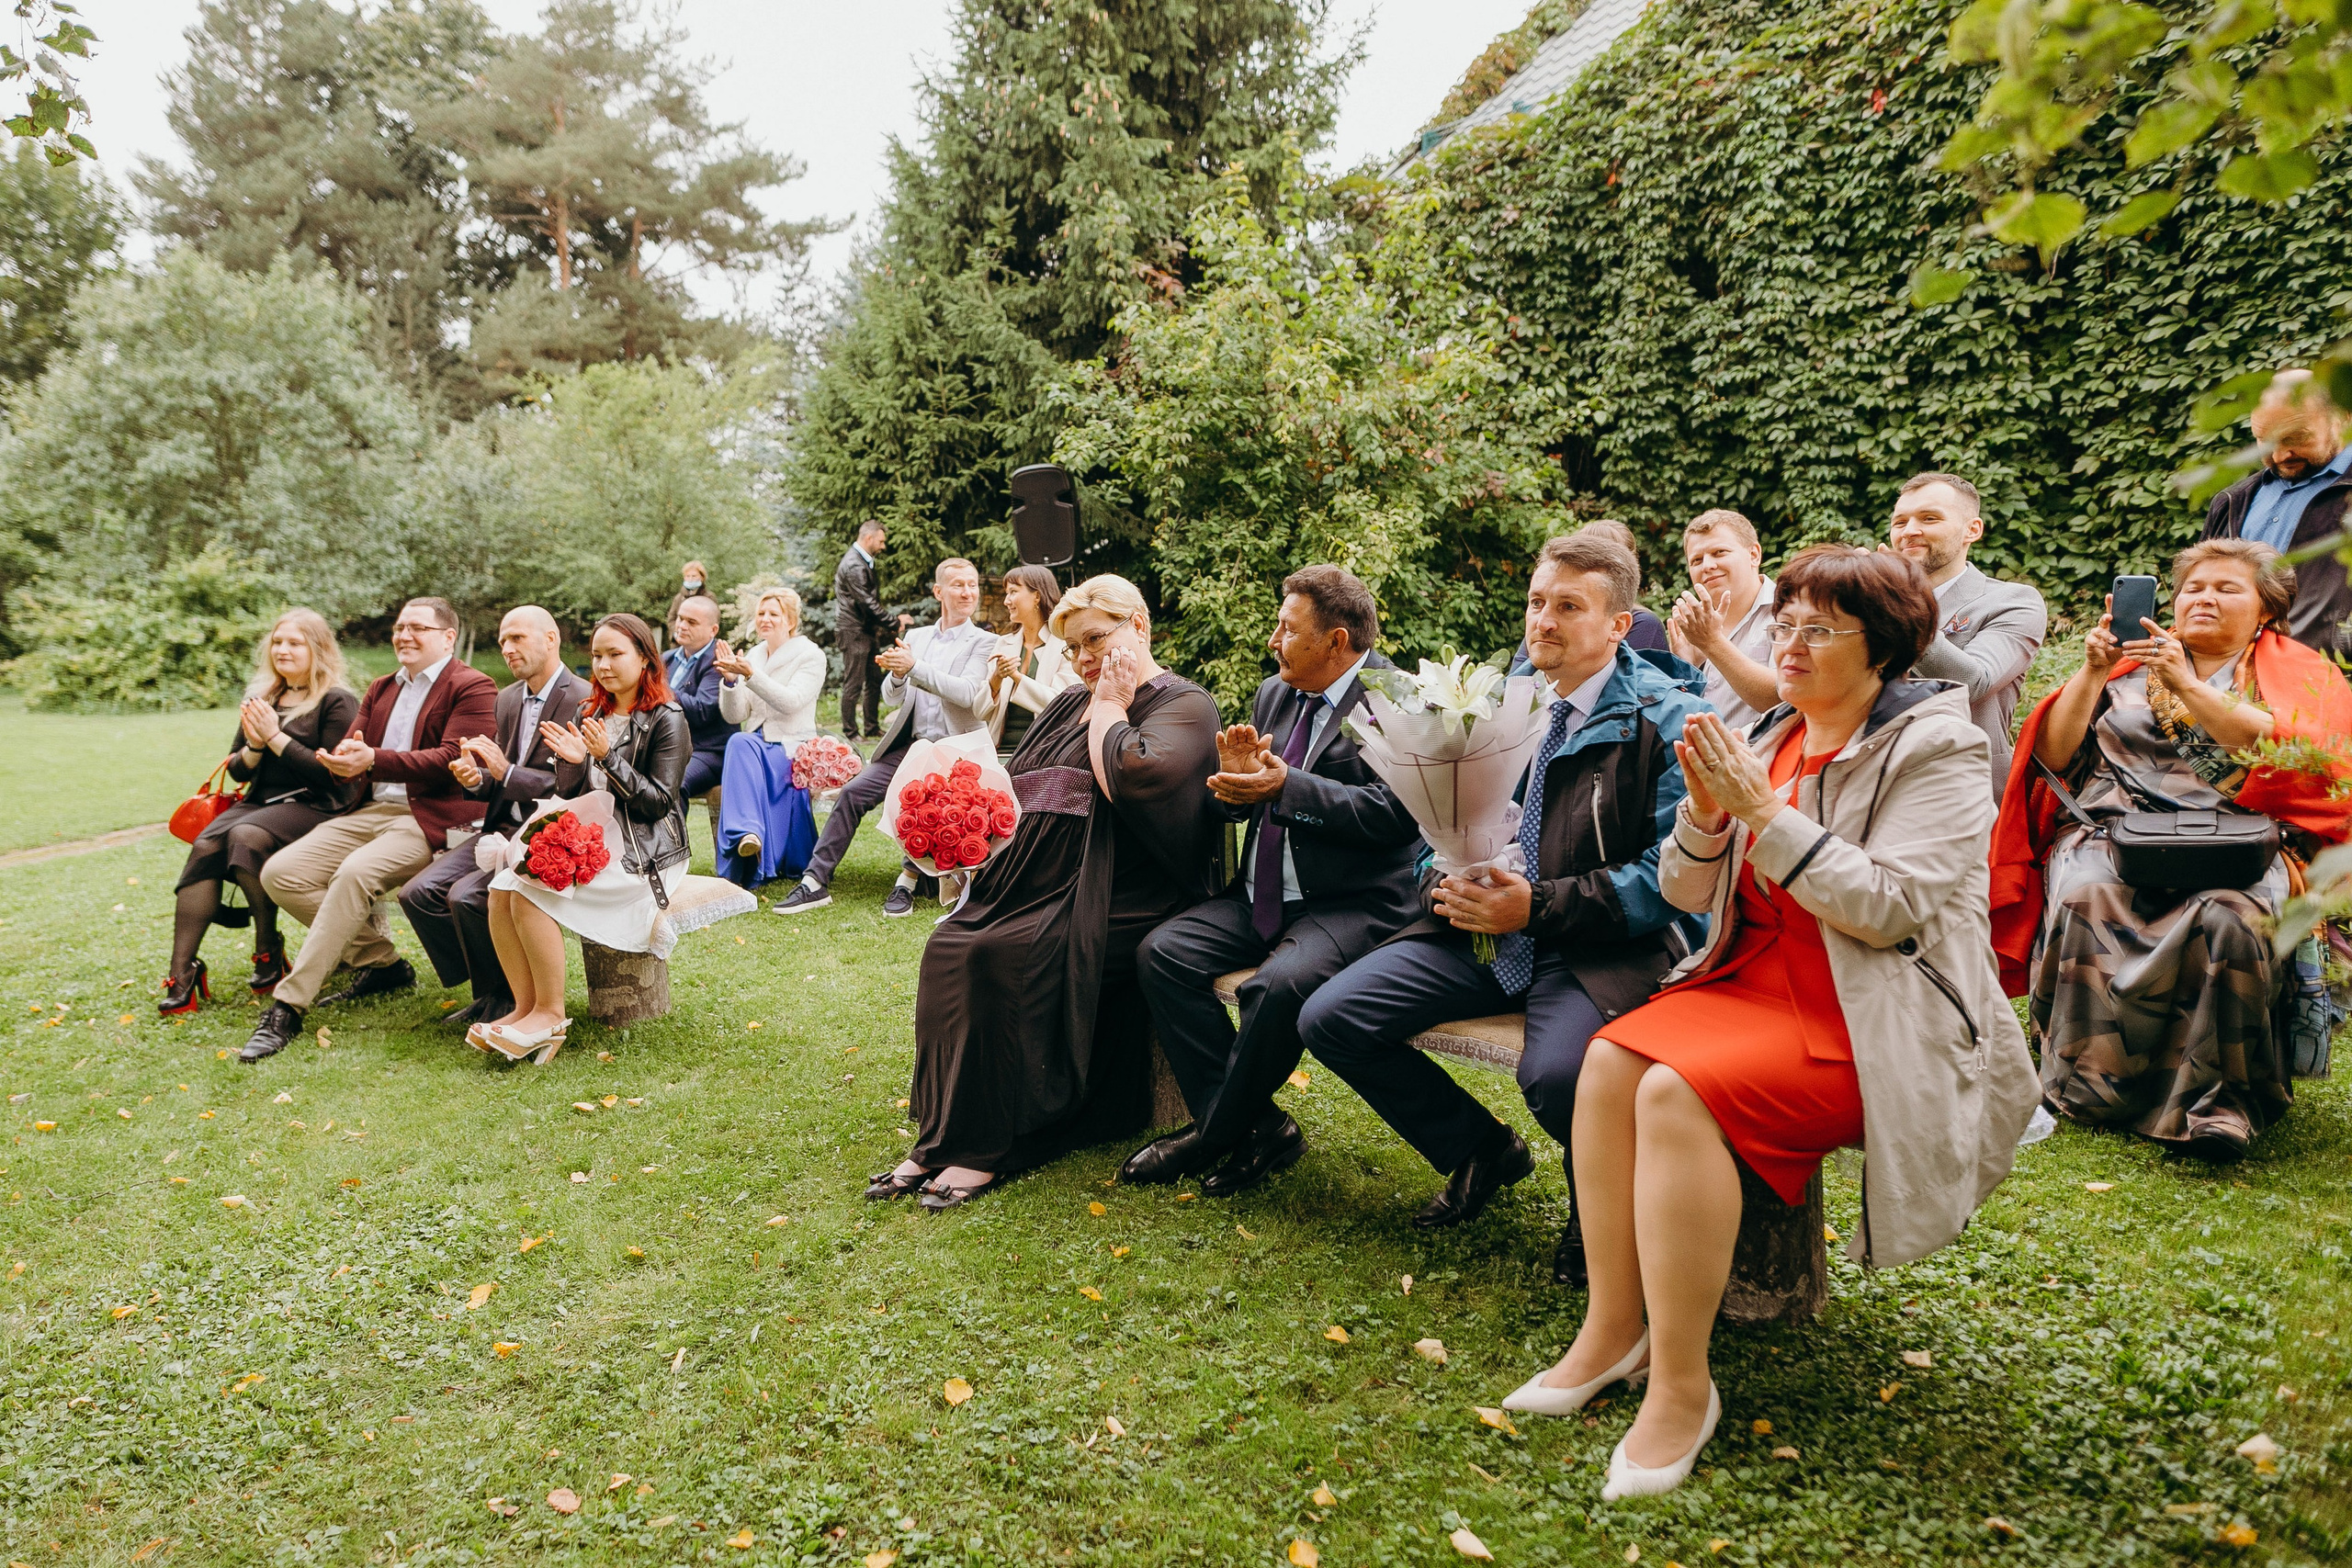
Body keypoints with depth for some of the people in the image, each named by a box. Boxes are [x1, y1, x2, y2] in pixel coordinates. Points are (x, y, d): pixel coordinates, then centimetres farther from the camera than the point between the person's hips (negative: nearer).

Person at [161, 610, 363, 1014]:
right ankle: (181, 973, -26)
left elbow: (332, 774, -14)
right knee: (205, 846, -22)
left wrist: (276, 737, -13)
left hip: (317, 806, -6)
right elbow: (238, 771, 19)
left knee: (247, 836, -33)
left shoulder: (337, 702, -3)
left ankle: (270, 952, -17)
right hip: (261, 801, 6)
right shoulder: (261, 699, 16)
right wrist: (254, 745, -3)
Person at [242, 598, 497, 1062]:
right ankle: (381, 963, 4)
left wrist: (374, 760, -25)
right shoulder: (381, 689, 24)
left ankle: (288, 1007, -26)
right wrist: (344, 758, -9)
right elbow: (349, 747, 18)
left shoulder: (473, 688, -2)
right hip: (370, 811, 9)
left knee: (355, 873, -33)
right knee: (280, 872, -8)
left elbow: (451, 759, -15)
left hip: (431, 819, -9)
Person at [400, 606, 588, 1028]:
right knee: (419, 893, -8)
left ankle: (503, 999, -2)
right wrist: (477, 779, -4)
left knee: (468, 895, -26)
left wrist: (506, 772, -23)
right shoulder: (508, 698, 15)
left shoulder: (583, 701, -12)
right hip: (503, 830, 8)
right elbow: (500, 783, 19)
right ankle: (487, 994, 4)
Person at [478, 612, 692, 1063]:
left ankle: (550, 1015, -13)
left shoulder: (666, 719, -6)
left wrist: (608, 757, -20)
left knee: (532, 891, -25)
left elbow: (659, 802, -12)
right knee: (502, 887, -18)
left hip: (642, 849, -7)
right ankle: (524, 1008, -14)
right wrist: (571, 761, -7)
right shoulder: (591, 714, 15)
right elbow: (569, 798, 14)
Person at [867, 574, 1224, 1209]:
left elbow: (1131, 779, -21)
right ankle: (943, 1139, -15)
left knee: (997, 957, -27)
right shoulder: (1067, 704, 22)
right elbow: (1018, 787, 22)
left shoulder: (1184, 705, -2)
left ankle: (987, 1147, -17)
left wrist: (1111, 704, -7)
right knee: (949, 946, -18)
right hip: (1038, 882, 7)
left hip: (1115, 903, -7)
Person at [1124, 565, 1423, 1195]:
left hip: (1354, 901, -8)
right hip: (1261, 896, 8)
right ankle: (1257, 1127, -9)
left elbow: (1395, 813, -21)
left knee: (1280, 984, -33)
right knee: (1163, 951, -11)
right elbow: (1238, 803, 19)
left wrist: (1286, 788, -22)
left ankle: (1216, 1136, -8)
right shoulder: (1275, 693, 15)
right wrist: (1237, 777, -6)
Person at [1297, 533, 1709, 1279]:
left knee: (1556, 1073, -36)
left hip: (1601, 946, -6)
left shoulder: (1667, 720, -6)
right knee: (1329, 1018, -10)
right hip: (1478, 931, 6)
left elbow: (1668, 878, -13)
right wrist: (1445, 887, -5)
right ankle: (1481, 1148, 15)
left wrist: (1538, 905, -21)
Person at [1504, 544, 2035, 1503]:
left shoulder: (1936, 750, -6)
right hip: (1756, 979, 6)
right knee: (1613, 1059, -20)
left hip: (1873, 1017, -6)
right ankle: (1613, 1331, -8)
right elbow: (1685, 894, 11)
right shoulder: (1765, 739, 12)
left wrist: (1764, 810, -19)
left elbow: (1888, 909, -19)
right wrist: (1707, 810, -8)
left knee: (1680, 1090, -29)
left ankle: (1682, 1387, -19)